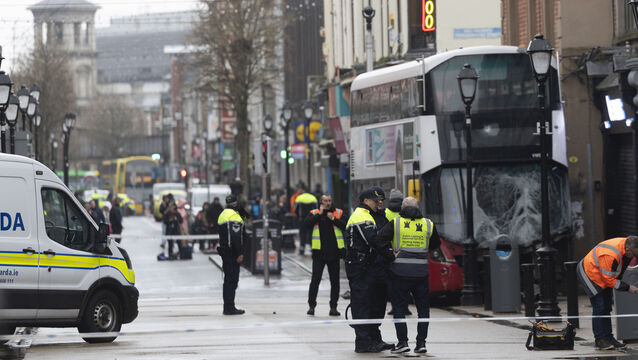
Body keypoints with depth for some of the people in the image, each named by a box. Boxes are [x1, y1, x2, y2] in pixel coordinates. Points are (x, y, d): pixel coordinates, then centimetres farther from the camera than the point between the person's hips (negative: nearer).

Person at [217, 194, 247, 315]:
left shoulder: (223, 215, 16)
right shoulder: (234, 216, -15)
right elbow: (236, 236, -21)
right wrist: (240, 253, -20)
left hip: (224, 250, 10)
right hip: (232, 253, -10)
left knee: (228, 279, 15)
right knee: (232, 279, -8)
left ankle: (227, 307, 18)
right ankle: (230, 307, -9)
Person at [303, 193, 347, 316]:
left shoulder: (339, 213, 8)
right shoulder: (314, 213, 6)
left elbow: (346, 226, -4)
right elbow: (306, 224, -11)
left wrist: (334, 219, -13)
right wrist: (319, 214, -12)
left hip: (334, 252, 2)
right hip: (319, 253, -2)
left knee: (335, 281, 5)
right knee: (315, 279, -3)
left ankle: (333, 307, 11)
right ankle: (311, 305, 5)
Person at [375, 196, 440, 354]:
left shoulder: (395, 223, -2)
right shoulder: (428, 224, 6)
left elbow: (379, 241, -11)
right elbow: (436, 244, 20)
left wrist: (391, 256, -6)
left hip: (400, 272, -2)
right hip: (421, 273, 2)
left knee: (399, 309, 4)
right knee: (423, 309, 11)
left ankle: (402, 341, -3)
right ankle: (421, 342, 7)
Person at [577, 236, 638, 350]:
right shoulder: (610, 255, -39)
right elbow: (609, 279, -29)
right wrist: (627, 287, -25)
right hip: (589, 273, -9)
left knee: (607, 307, 9)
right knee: (599, 308, -10)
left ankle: (608, 337, 14)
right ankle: (600, 339, -2)